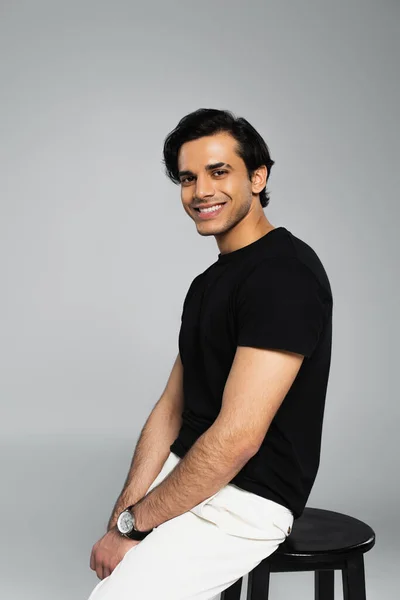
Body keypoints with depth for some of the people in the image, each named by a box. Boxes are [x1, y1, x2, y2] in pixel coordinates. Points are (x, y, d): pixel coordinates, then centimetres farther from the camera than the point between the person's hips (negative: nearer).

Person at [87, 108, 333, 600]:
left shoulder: (285, 274, -18)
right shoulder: (209, 281, 12)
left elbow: (238, 437, -23)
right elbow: (171, 407, 10)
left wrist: (133, 523, -13)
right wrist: (125, 513, -3)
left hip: (246, 501, -8)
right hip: (187, 477, 8)